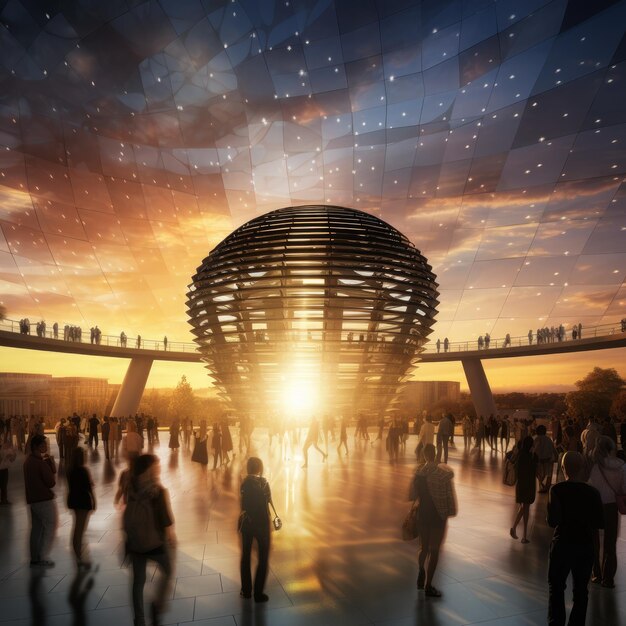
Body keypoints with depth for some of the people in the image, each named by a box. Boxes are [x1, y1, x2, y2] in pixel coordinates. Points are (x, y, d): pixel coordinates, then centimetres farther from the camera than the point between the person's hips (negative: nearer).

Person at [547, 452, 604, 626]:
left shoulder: (556, 490, -16)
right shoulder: (593, 493, -10)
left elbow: (552, 521, -20)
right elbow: (600, 523, -6)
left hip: (562, 544, -2)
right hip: (585, 546, 2)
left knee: (556, 586, 15)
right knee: (580, 589, 18)